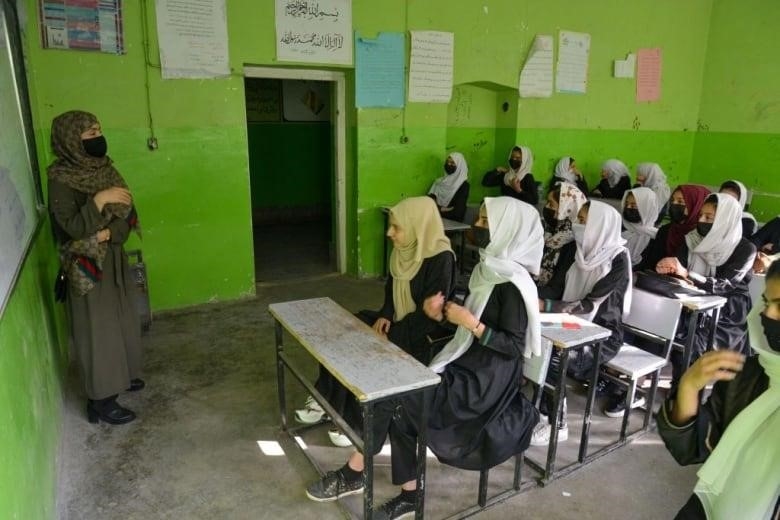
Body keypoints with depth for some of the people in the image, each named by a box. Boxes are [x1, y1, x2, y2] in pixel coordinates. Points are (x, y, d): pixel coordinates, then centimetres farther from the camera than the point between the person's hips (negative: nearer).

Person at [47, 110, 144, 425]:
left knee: (122, 321, 19)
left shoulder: (105, 169, 4)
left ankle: (121, 375, 40)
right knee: (98, 329, 1)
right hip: (88, 267, -7)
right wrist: (99, 200, -29)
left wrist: (108, 234, -18)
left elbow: (129, 216, -1)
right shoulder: (61, 180, -16)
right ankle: (101, 400, 14)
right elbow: (73, 228, -23)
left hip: (115, 259, 7)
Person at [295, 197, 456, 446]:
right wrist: (385, 315, -8)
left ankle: (349, 418, 3)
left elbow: (431, 316, -23)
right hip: (396, 322, 8)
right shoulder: (404, 250, 1)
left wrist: (387, 337, -20)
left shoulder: (440, 260, -23)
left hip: (421, 337, -8)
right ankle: (323, 399, 3)